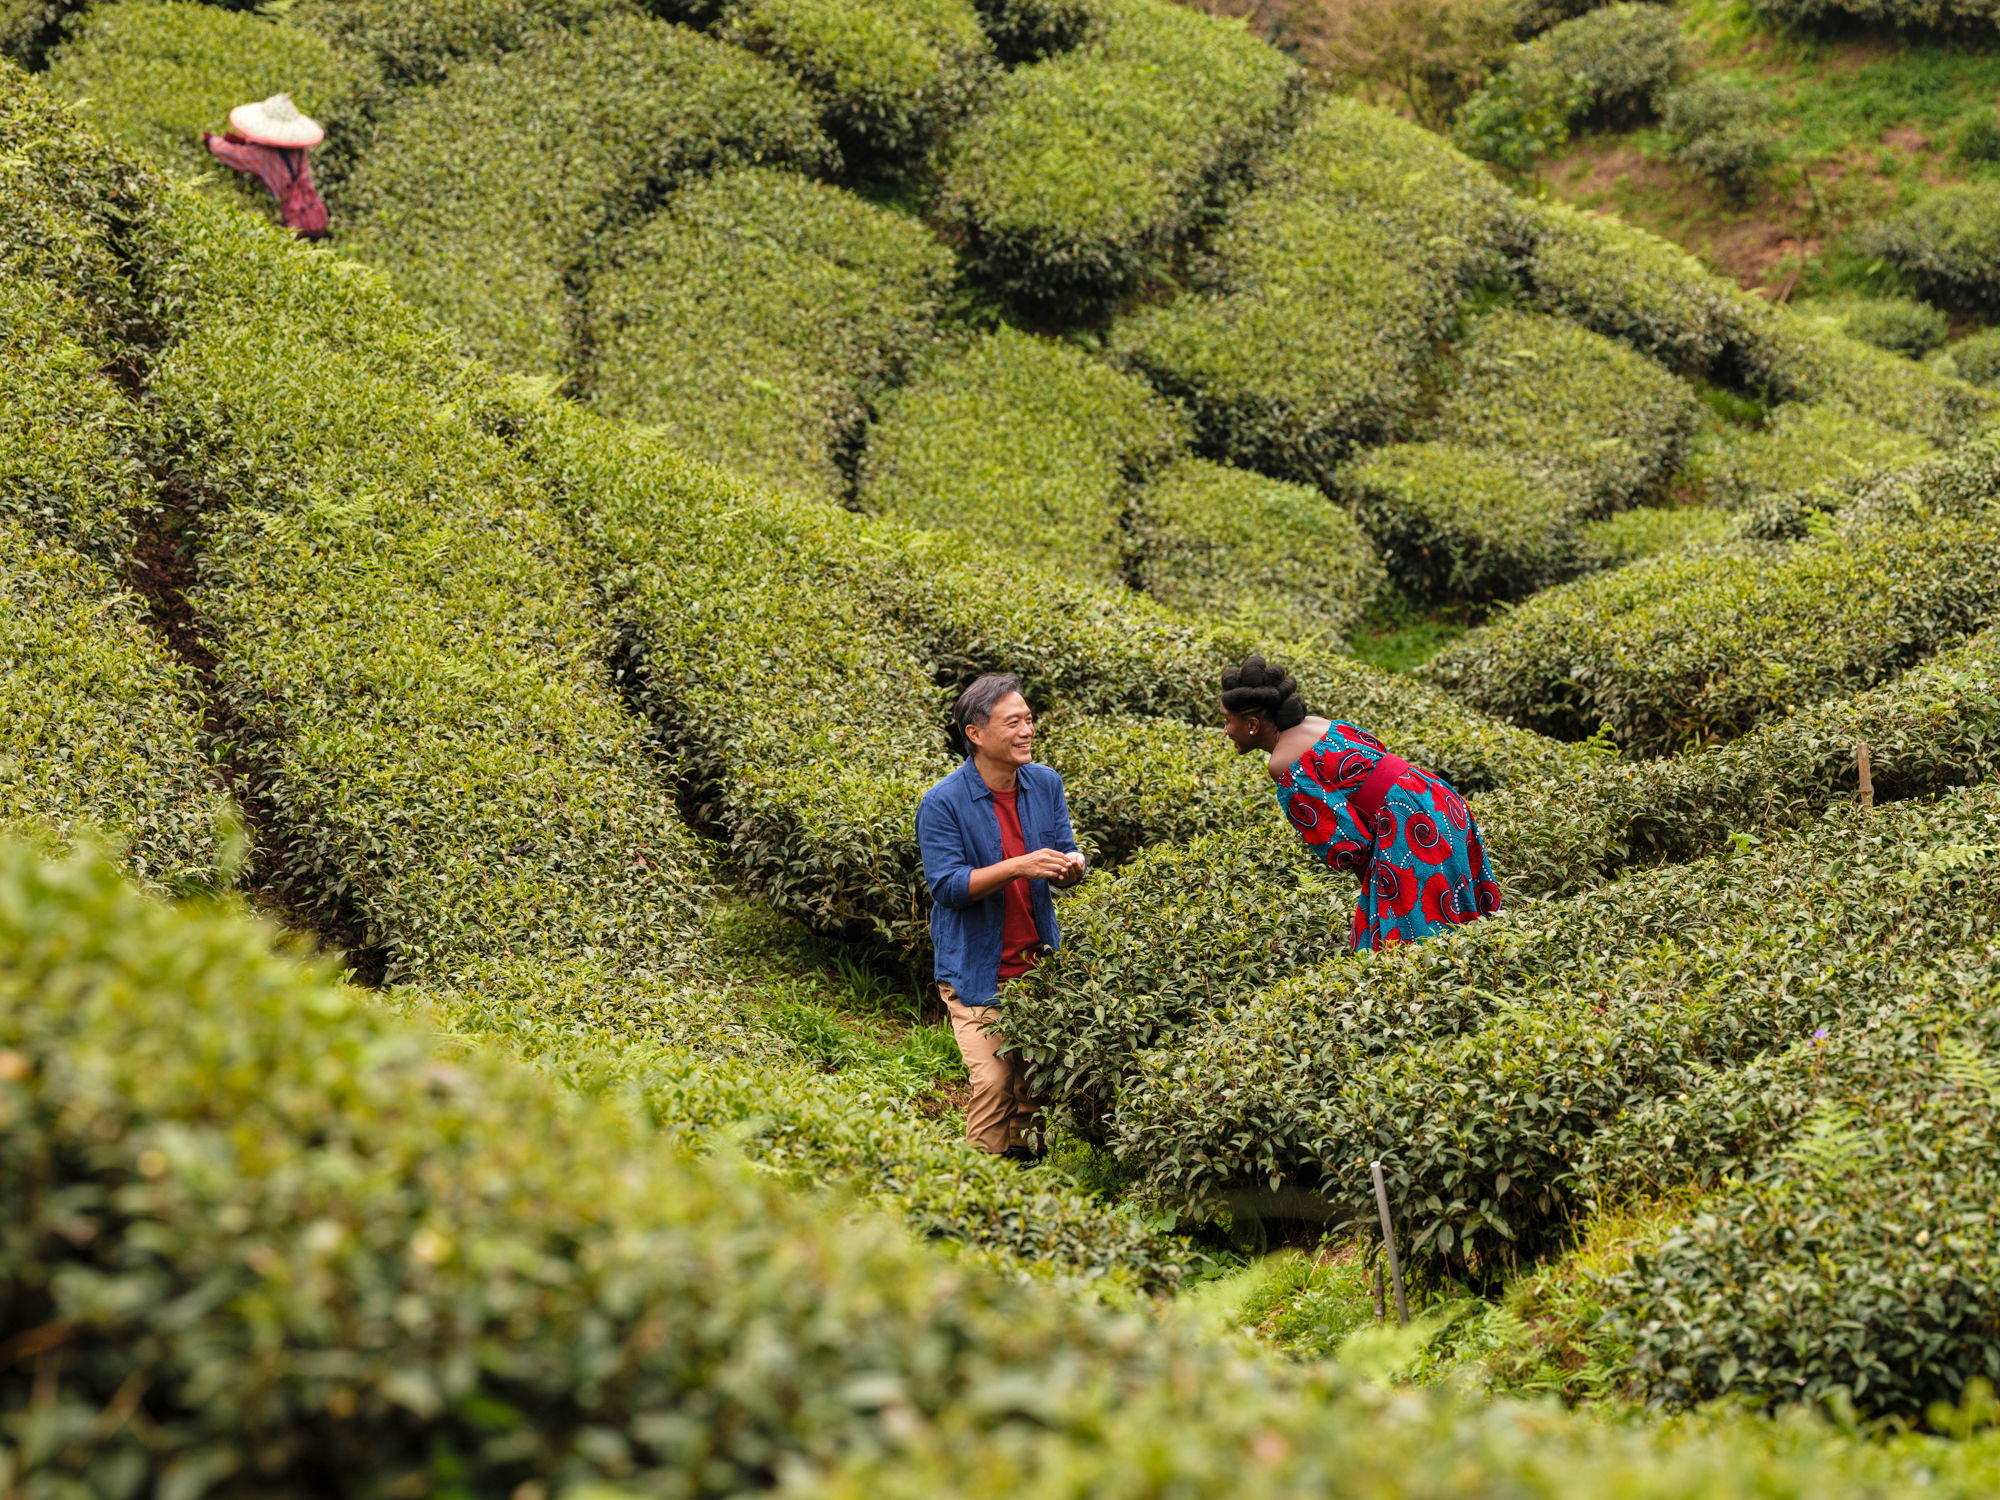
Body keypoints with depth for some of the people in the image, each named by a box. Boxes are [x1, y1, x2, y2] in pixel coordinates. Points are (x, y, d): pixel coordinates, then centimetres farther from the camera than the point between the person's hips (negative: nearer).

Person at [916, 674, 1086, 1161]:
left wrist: (1072, 865, -19)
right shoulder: (942, 803, -14)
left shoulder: (1046, 784, 2)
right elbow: (947, 886, -17)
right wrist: (1017, 867, -29)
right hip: (977, 971, -5)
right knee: (993, 1082, -10)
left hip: (1039, 964, 5)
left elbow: (1065, 856, 7)